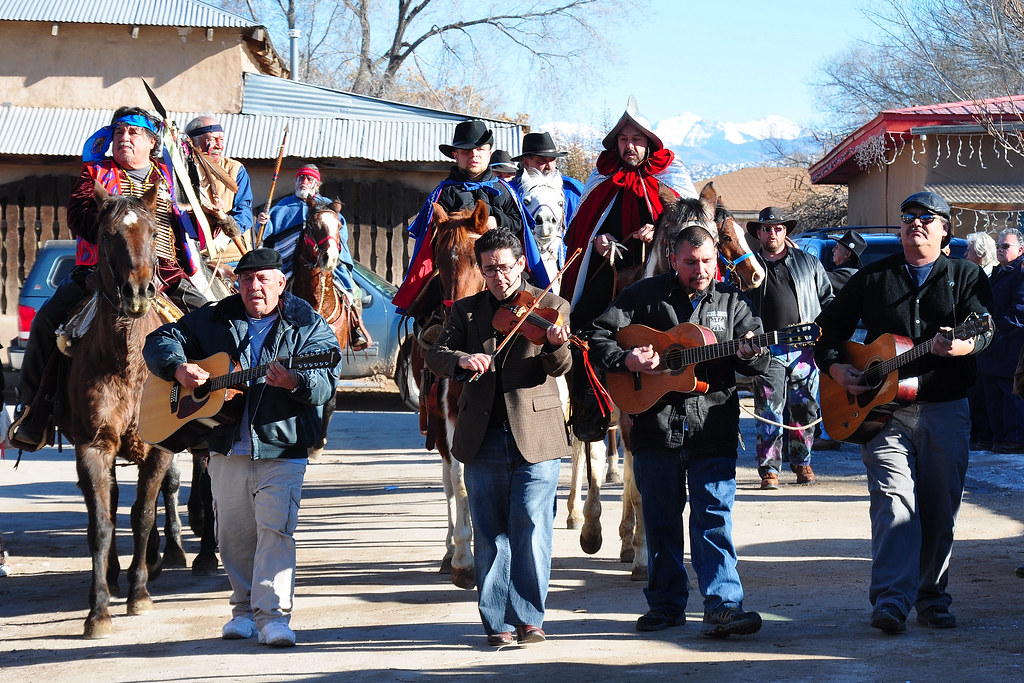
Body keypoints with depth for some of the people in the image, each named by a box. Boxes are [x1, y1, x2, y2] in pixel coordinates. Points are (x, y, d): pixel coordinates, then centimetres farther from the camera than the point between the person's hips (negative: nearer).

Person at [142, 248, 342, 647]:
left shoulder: (307, 326, -2)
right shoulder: (214, 320, 9)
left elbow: (326, 384, -14)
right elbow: (160, 341, 10)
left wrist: (295, 382, -37)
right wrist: (178, 367, -12)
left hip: (281, 451, -4)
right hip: (227, 450, 4)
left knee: (276, 529, -14)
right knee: (234, 535, 10)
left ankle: (273, 613, -15)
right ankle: (245, 609, 24)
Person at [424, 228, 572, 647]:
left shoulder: (551, 307, 5)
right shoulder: (466, 311, 12)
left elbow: (558, 368, -7)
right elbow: (435, 356, 1)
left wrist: (555, 345, -30)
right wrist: (463, 359, -21)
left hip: (535, 437, -2)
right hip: (483, 439, 3)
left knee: (531, 530, -6)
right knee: (490, 535, 5)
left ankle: (528, 618, 2)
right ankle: (498, 623, 11)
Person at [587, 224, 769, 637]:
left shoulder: (731, 302, 9)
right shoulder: (645, 296, 4)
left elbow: (757, 363, 7)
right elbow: (598, 337, 3)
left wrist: (750, 355, -16)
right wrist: (629, 360, -14)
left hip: (713, 429, 0)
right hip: (655, 426, 0)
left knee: (715, 517, -7)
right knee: (660, 518, 9)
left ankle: (722, 606, -11)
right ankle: (666, 604, 20)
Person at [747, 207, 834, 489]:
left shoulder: (808, 263, 13)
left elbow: (828, 298, 18)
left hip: (805, 348, 1)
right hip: (767, 351, -1)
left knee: (804, 410, 6)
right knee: (769, 413, -6)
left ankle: (802, 463, 21)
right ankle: (769, 469, -1)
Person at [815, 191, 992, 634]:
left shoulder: (966, 276, 9)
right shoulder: (872, 278, 13)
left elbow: (985, 330, -8)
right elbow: (828, 329, 17)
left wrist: (959, 346, -30)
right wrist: (837, 370, -1)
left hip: (945, 409, 1)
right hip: (882, 409, -1)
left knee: (941, 509, 4)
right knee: (893, 500, -14)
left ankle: (931, 596, 16)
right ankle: (891, 599, -22)